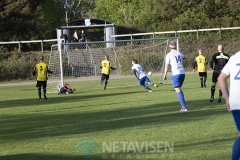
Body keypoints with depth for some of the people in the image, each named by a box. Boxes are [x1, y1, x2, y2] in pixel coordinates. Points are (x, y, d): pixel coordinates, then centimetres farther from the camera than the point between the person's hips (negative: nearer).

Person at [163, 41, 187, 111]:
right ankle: (183, 106, 13)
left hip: (175, 74, -6)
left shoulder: (169, 55, -4)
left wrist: (164, 75, 1)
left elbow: (166, 66, -7)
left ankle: (184, 107, -14)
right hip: (182, 73, 6)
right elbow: (184, 57, 36)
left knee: (178, 91, -6)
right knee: (179, 89, 18)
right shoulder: (179, 53, 12)